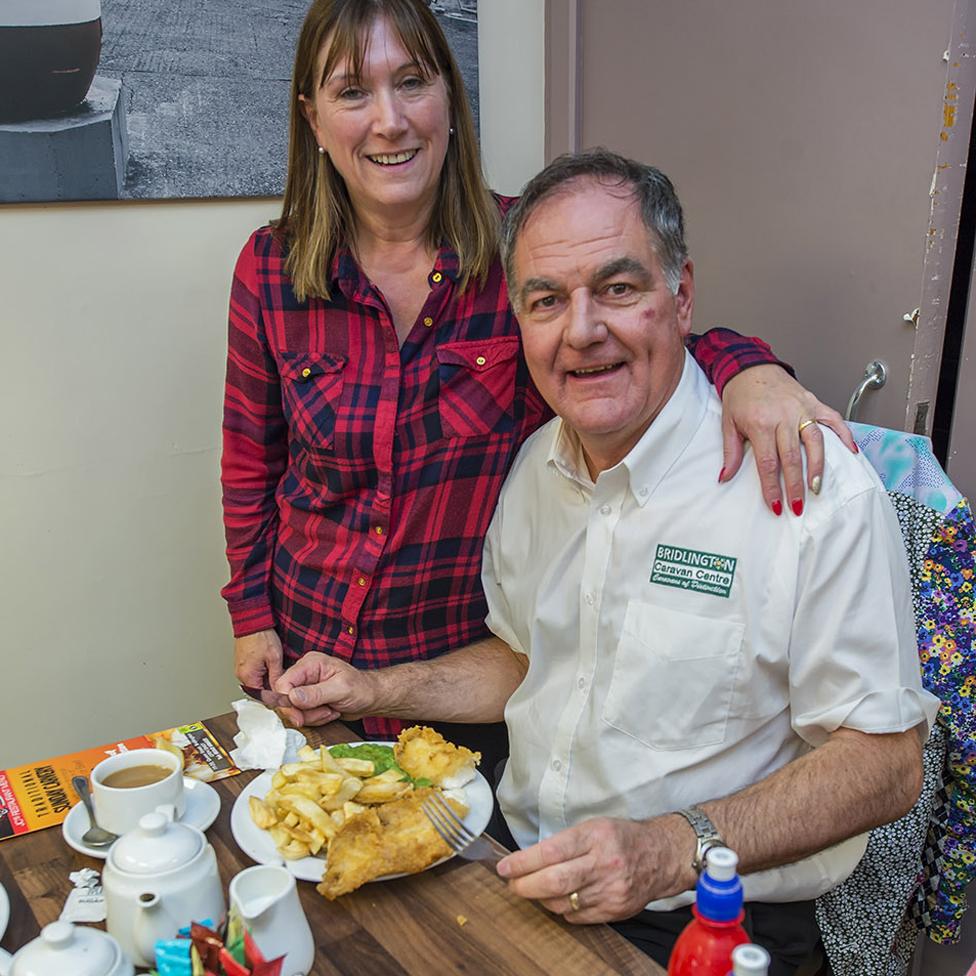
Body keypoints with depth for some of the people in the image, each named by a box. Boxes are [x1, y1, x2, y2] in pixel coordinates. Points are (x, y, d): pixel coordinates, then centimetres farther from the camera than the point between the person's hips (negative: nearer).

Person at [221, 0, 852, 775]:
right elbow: (249, 462, 3)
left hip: (480, 660, -1)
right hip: (308, 652, 2)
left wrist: (743, 365, -29)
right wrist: (252, 615, 3)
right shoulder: (271, 270, -8)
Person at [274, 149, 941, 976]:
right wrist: (375, 690, 5)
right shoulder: (536, 464, 2)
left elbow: (885, 762, -15)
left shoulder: (816, 492, -20)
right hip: (521, 864, 6)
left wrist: (674, 849, -26)